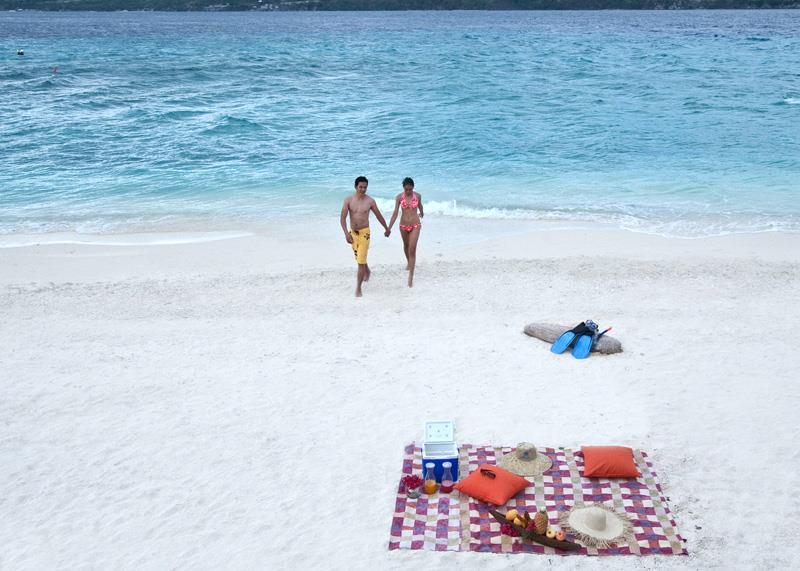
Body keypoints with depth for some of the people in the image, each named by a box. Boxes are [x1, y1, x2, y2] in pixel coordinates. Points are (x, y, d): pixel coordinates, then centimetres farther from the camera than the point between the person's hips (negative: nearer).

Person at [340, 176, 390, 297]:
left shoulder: (370, 201, -7)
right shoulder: (348, 200, -7)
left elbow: (379, 216, 8)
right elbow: (343, 218, -10)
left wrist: (387, 229, 20)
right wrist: (346, 233, -22)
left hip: (364, 232, -3)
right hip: (352, 233, 3)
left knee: (361, 261, -10)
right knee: (359, 259, 22)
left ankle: (358, 288, -3)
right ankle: (367, 272, 53)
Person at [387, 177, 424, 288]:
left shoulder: (417, 196, -8)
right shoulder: (399, 197, -9)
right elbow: (395, 213, -8)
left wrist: (422, 213, 34)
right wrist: (389, 228, -14)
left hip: (415, 225, -2)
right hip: (403, 225, 2)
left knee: (412, 250, -10)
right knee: (406, 246, 23)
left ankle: (411, 277, -10)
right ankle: (409, 262, 54)